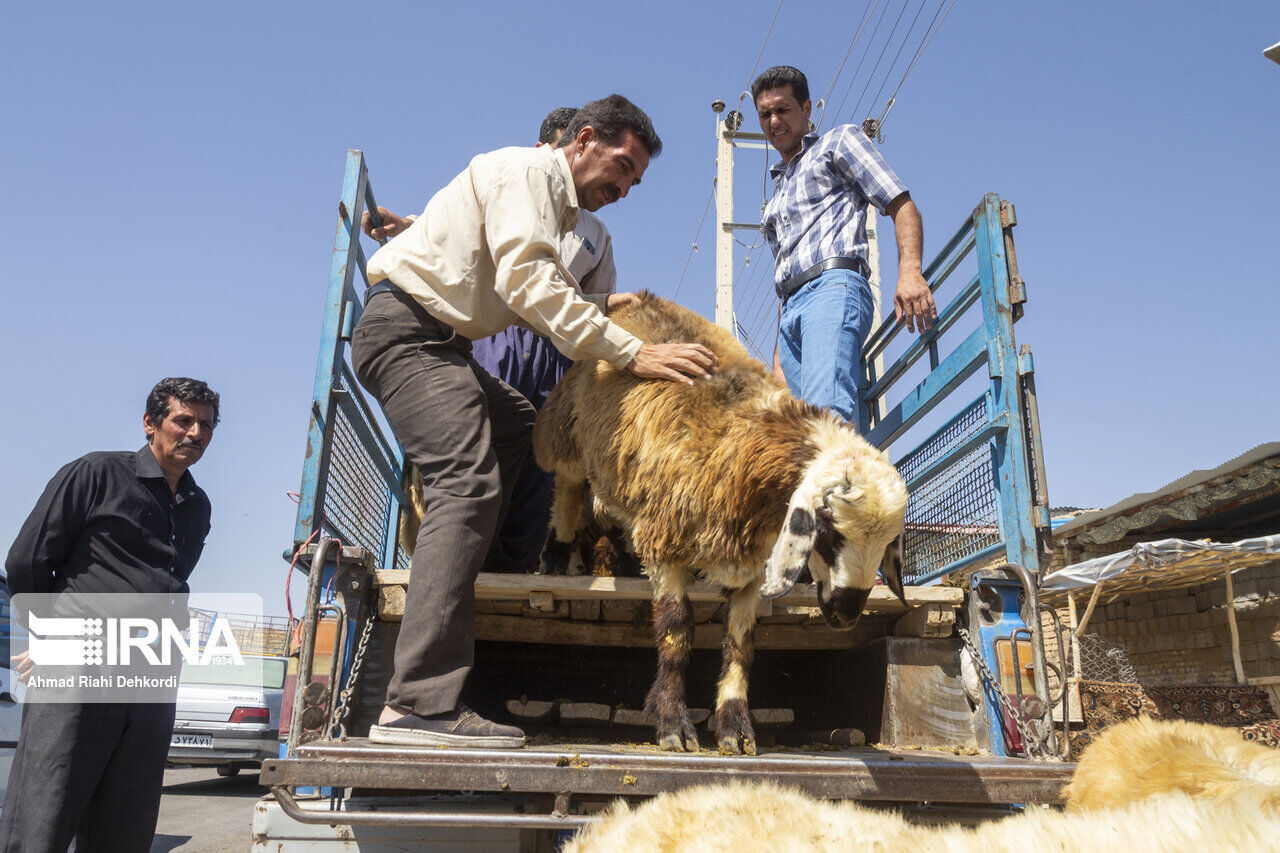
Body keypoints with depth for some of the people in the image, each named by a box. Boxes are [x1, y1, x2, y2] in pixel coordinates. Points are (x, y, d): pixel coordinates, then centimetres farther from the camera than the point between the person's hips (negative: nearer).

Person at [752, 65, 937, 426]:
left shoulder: (839, 140, 19)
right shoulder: (778, 190, 37)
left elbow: (901, 206, 4)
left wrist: (909, 270, -16)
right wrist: (780, 354, 20)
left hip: (833, 287, -6)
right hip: (791, 307, 7)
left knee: (827, 411, -29)